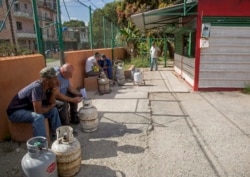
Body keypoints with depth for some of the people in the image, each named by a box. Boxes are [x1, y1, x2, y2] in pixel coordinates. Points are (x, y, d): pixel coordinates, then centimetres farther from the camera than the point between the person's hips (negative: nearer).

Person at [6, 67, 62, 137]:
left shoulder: (46, 87, -6)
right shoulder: (37, 87, -32)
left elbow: (51, 103, 0)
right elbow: (38, 110, -35)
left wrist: (54, 92, -18)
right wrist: (50, 107, -15)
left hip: (28, 108, 9)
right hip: (16, 112, -9)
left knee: (54, 110, 4)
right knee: (38, 117, -35)